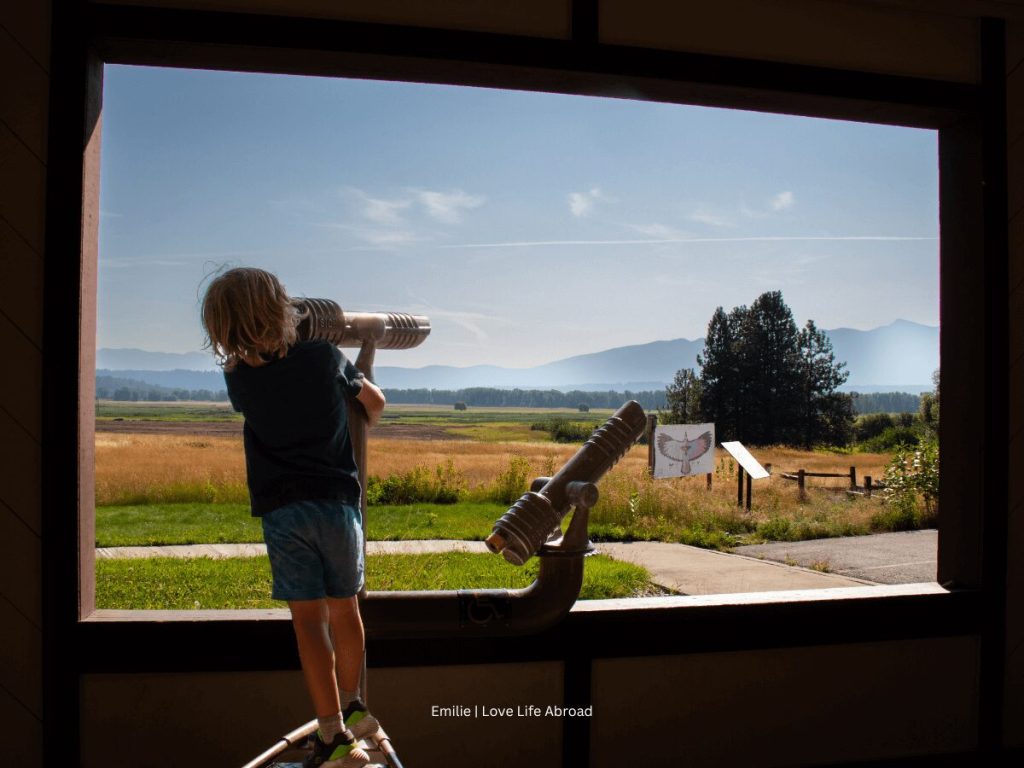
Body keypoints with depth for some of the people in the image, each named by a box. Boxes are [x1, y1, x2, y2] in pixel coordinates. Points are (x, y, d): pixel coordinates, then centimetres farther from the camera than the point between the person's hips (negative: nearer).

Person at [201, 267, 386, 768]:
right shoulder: (325, 358, 0)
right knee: (344, 609, 16)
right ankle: (350, 708, 33)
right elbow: (374, 401, 18)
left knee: (309, 619, -1)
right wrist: (358, 432, 37)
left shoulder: (239, 377, -1)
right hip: (338, 500, 1)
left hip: (282, 509, -1)